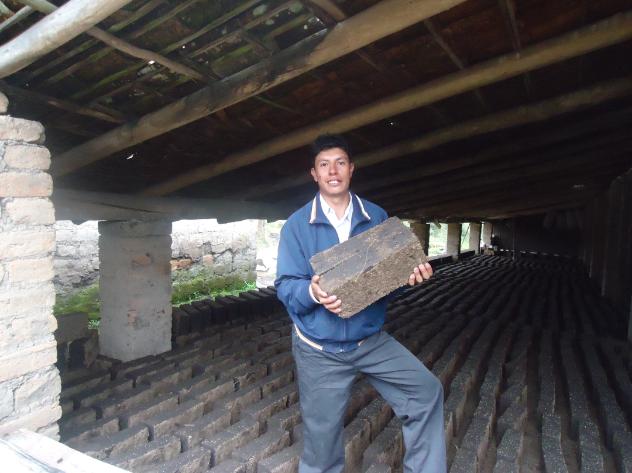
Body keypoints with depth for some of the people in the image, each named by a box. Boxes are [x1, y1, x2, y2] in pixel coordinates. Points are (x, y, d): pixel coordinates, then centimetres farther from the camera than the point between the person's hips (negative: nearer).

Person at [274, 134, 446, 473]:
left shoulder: (377, 218, -1)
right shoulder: (297, 225, -9)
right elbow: (285, 286, -12)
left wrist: (411, 275, -19)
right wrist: (312, 292, -33)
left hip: (372, 340, 3)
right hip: (320, 349, -2)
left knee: (427, 391, -3)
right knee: (322, 441, 12)